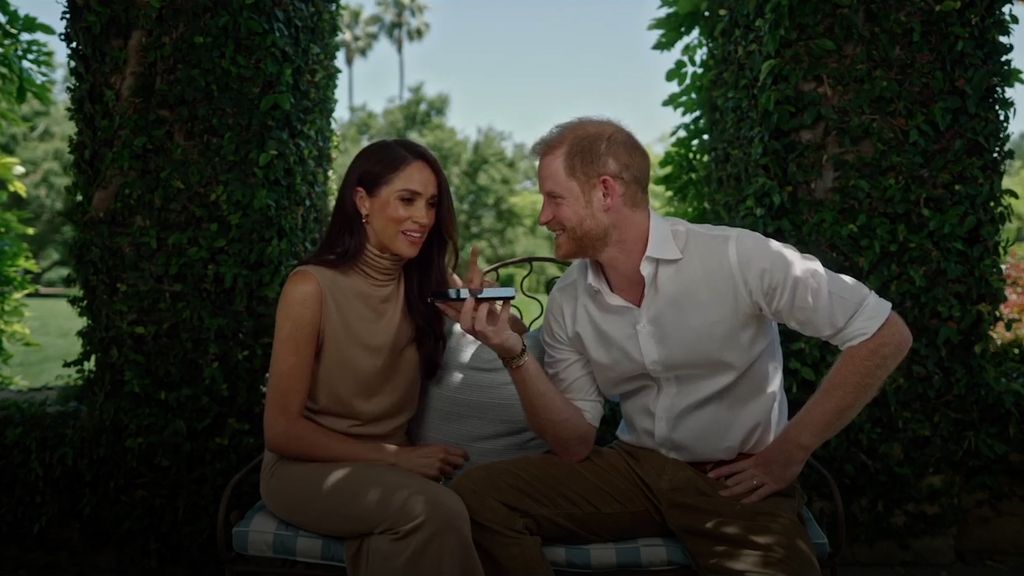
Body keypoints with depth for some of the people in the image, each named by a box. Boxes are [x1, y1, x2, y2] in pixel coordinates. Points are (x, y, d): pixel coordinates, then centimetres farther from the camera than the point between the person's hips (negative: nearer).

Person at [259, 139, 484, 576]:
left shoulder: (423, 286, 1)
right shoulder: (312, 287, -14)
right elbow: (281, 430, -13)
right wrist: (397, 457, -18)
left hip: (387, 469, 4)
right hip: (306, 468, -4)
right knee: (434, 510, -30)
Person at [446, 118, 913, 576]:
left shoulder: (737, 258, -17)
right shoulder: (567, 302, -1)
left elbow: (886, 336, -14)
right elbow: (575, 445, 1)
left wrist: (788, 454, -12)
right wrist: (514, 356, -14)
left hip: (737, 482, -3)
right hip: (635, 468, 4)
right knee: (477, 495, -14)